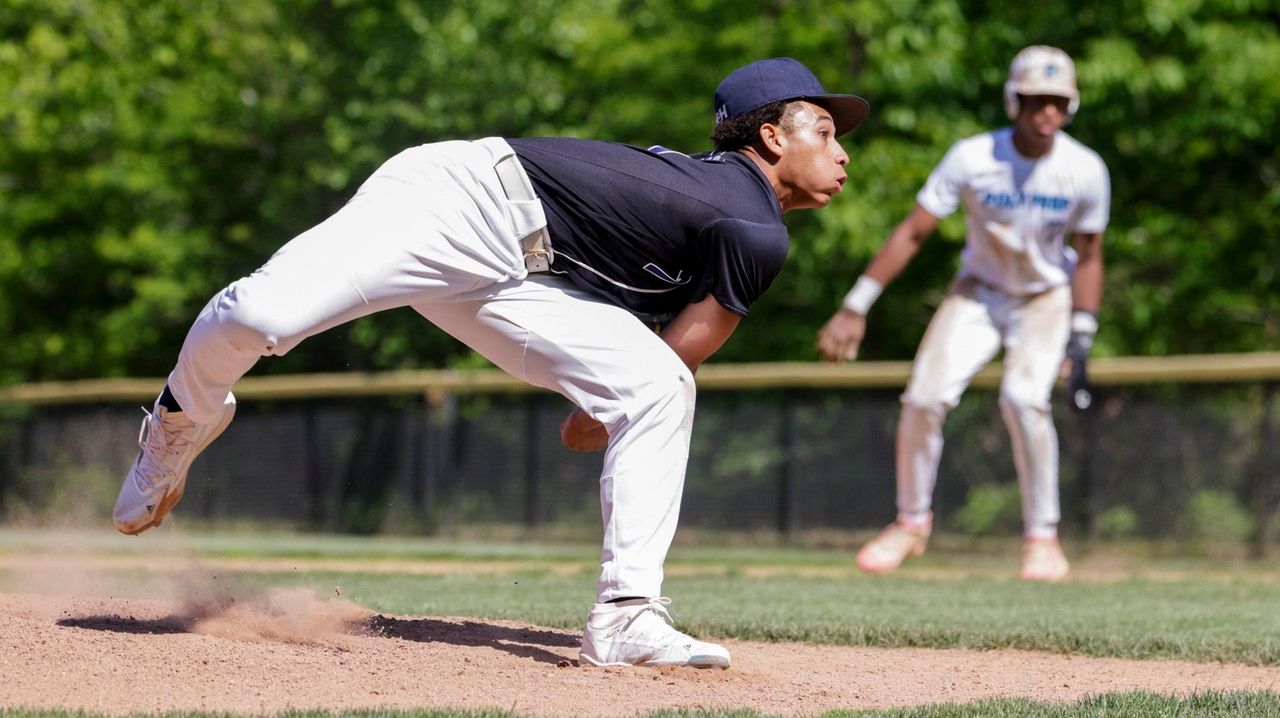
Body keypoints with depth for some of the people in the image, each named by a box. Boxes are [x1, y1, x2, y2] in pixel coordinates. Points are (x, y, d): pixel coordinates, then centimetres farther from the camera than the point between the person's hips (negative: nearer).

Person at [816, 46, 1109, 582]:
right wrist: (855, 309, -21)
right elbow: (912, 232, -18)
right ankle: (912, 522, 10)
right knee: (924, 398, -14)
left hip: (1046, 297, -1)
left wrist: (1080, 339, -6)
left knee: (1023, 396, -26)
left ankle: (1042, 536, -12)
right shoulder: (972, 158, -21)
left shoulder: (1086, 171, -18)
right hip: (978, 291, 1)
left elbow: (1088, 257, -4)